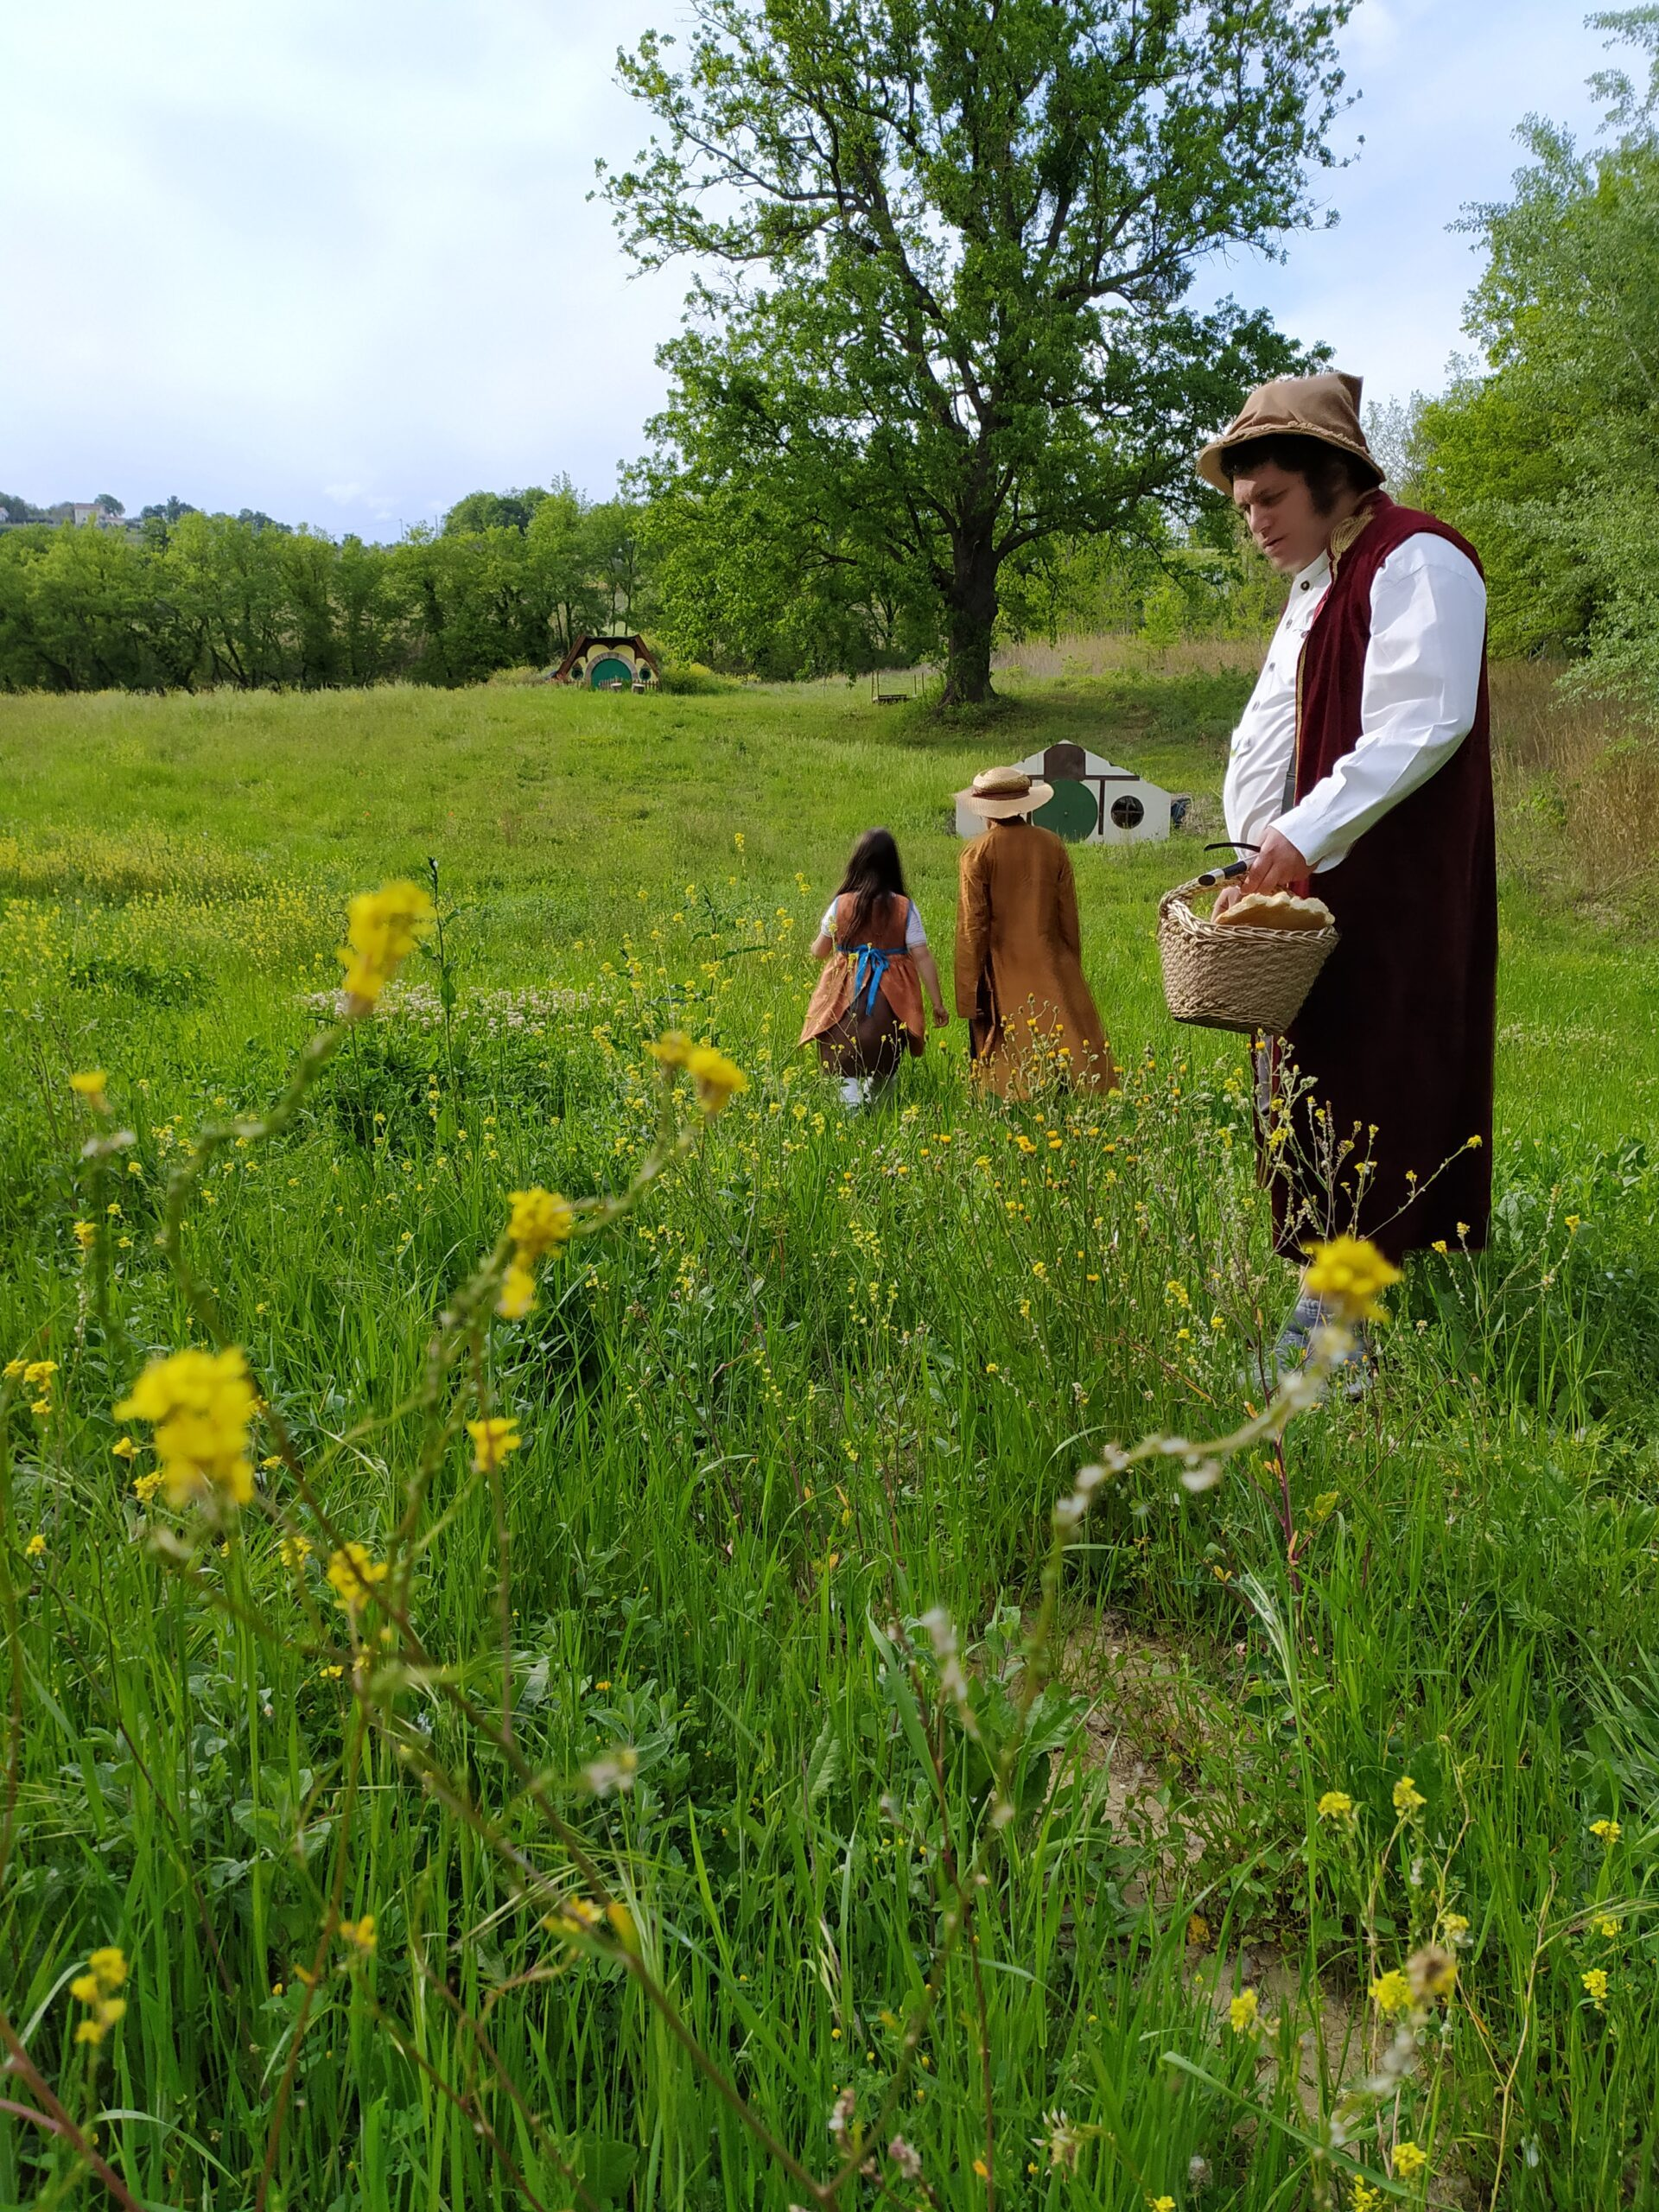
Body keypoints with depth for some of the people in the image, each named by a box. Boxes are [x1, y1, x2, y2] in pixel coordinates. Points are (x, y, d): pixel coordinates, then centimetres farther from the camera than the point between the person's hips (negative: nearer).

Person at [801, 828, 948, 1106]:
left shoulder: (841, 904, -2)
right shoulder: (905, 907, -3)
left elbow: (819, 952, 9)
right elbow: (923, 957, -6)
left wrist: (816, 945, 32)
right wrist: (938, 1003, 1)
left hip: (847, 997, 0)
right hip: (889, 999, 0)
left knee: (848, 1067, 0)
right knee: (884, 1068, 17)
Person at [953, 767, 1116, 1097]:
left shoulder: (977, 854, -6)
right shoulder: (1053, 847, 4)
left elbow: (972, 928, -6)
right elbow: (1069, 921, 8)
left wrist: (969, 996, -1)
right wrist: (1071, 972, 20)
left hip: (1003, 981, -2)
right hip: (1052, 973, 3)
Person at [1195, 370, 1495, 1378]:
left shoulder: (1416, 561, -8)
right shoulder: (1315, 589, 22)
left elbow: (1423, 726, -19)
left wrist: (1303, 834, -23)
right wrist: (1260, 844, 3)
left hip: (1394, 892, -9)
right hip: (1324, 882, 10)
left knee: (1364, 1088, -9)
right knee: (1318, 1080, 8)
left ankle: (1346, 1315, -5)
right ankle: (1332, 1282, 15)